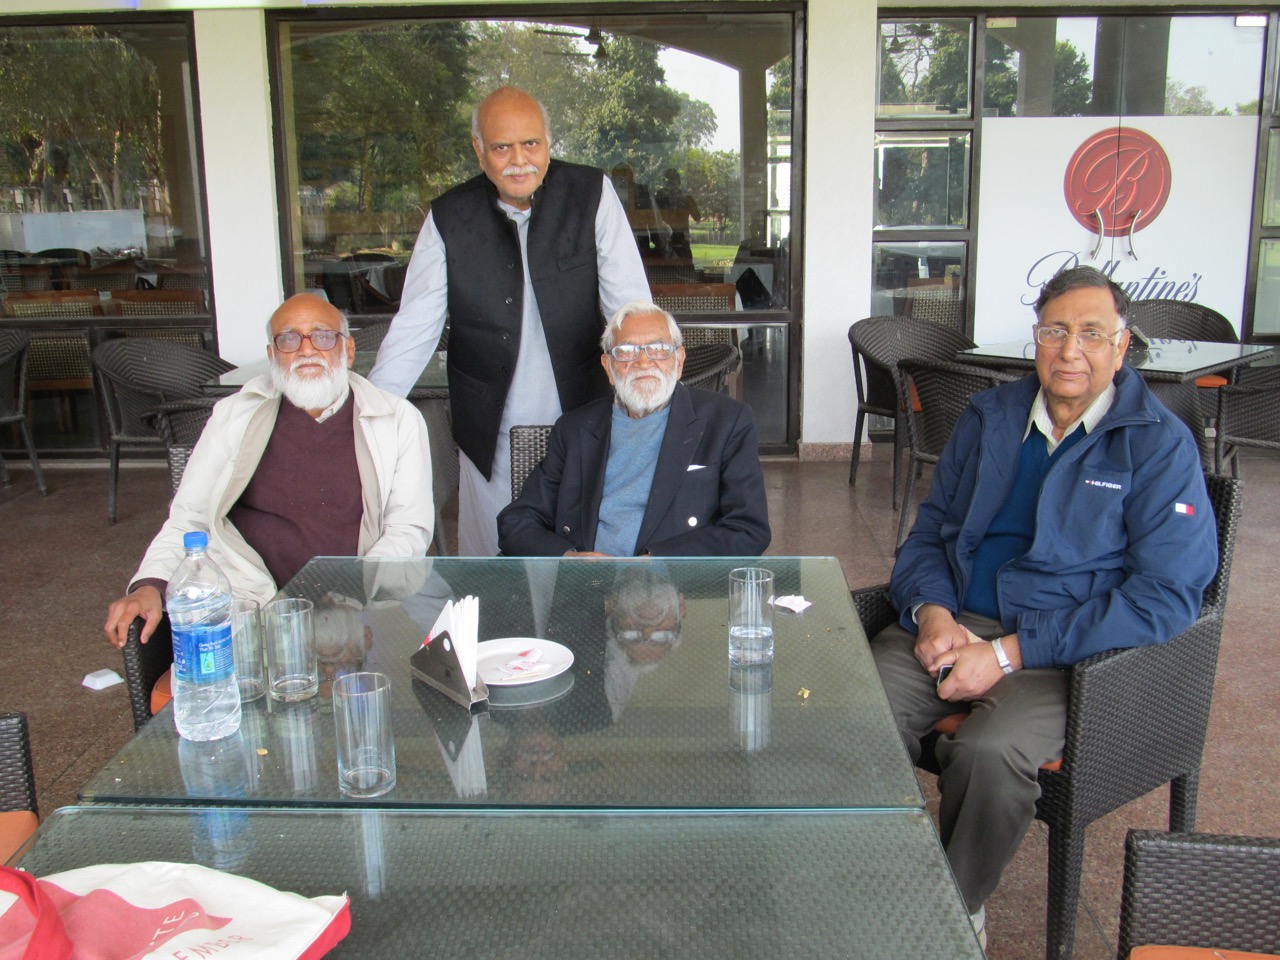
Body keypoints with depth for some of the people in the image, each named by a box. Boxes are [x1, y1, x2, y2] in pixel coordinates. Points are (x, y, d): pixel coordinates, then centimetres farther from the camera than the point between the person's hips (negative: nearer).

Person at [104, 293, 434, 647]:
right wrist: (150, 585, -5)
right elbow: (188, 517, 14)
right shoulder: (234, 415, 15)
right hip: (244, 603, 1)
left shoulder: (399, 420, 10)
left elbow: (410, 527, 4)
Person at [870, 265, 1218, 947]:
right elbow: (931, 530, 18)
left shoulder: (1161, 446, -3)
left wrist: (1010, 653, -16)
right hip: (952, 626, 4)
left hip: (1065, 653, -4)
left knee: (989, 752, -32)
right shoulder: (989, 416, 12)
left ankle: (958, 912, -5)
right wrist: (931, 610, -6)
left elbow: (1166, 596, -11)